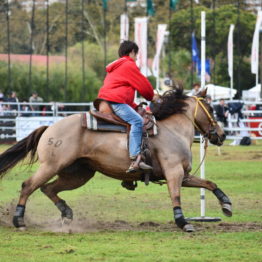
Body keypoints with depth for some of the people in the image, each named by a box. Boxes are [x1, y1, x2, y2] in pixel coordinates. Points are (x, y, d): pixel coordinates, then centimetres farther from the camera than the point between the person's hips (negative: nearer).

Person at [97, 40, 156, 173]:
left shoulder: (115, 67, 31)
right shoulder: (129, 65, 0)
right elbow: (144, 86, 0)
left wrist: (135, 107, 25)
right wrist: (151, 97, 21)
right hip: (115, 102, -11)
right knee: (137, 120, -23)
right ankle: (135, 158, -39)